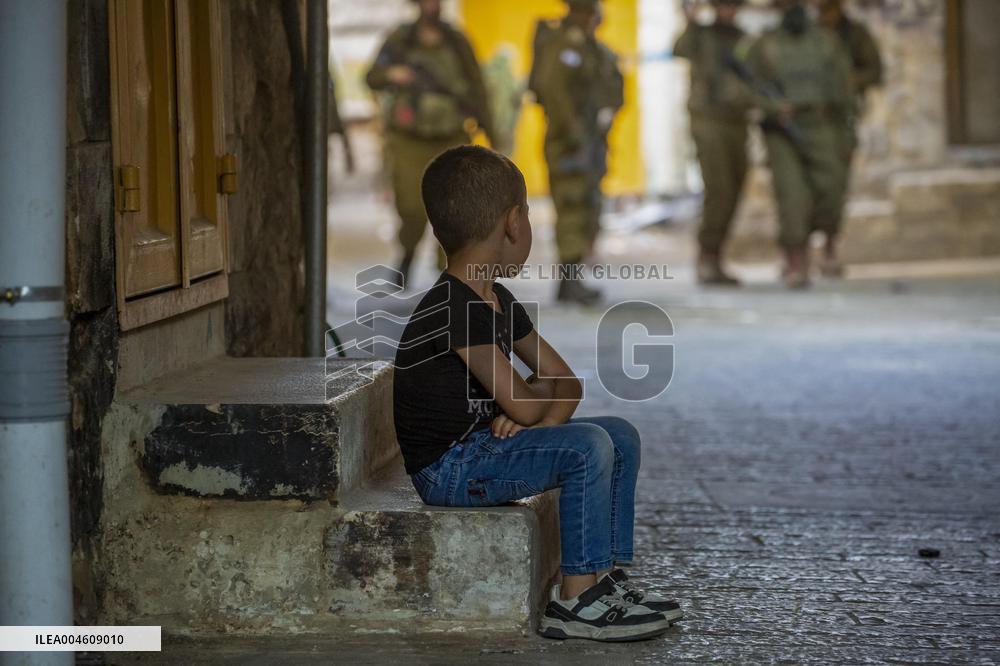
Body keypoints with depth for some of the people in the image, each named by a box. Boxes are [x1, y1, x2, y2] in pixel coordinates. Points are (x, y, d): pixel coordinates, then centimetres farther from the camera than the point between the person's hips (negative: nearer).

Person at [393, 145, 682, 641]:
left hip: (483, 447, 10)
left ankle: (606, 577, 9)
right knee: (587, 449, -24)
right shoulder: (453, 308, -21)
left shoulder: (499, 302, 11)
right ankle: (576, 600, -17)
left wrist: (545, 414, -12)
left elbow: (567, 382, 11)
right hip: (448, 467, -10)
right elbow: (521, 404, -24)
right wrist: (542, 396, 0)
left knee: (620, 436, 8)